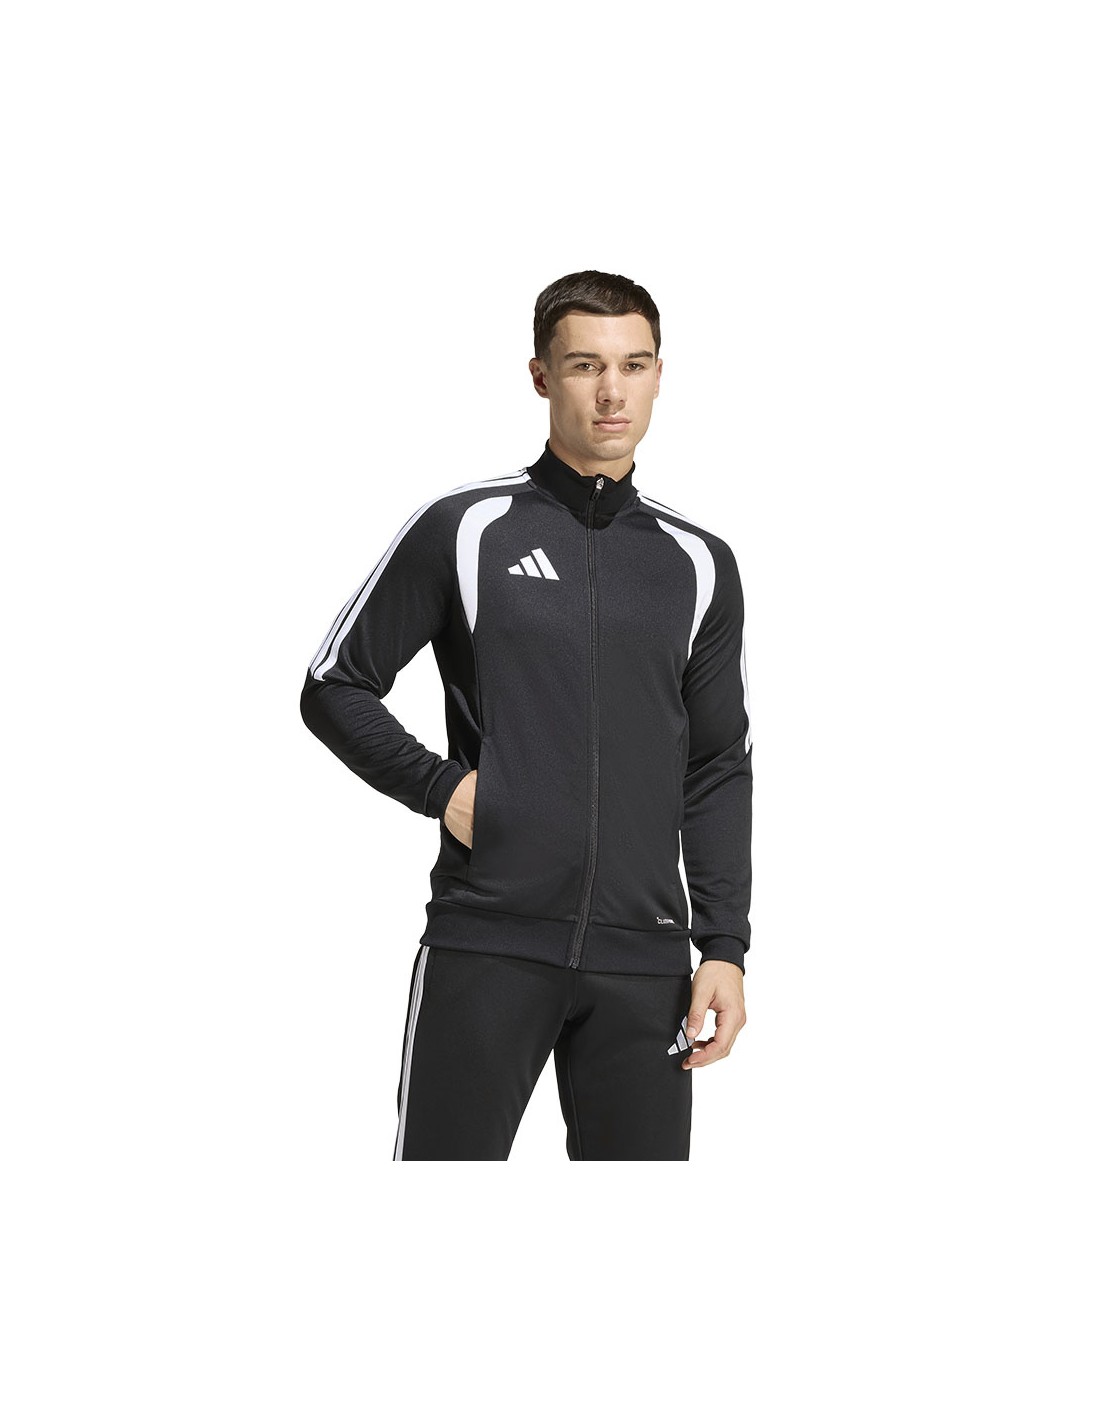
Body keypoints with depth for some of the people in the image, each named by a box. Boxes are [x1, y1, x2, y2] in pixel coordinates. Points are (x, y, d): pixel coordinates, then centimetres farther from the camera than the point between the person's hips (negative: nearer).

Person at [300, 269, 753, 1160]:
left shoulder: (699, 563, 11)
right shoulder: (464, 530, 2)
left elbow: (718, 771, 14)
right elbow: (335, 688, 7)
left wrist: (725, 948, 6)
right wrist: (440, 788, -6)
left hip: (642, 959, 3)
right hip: (487, 943, -3)